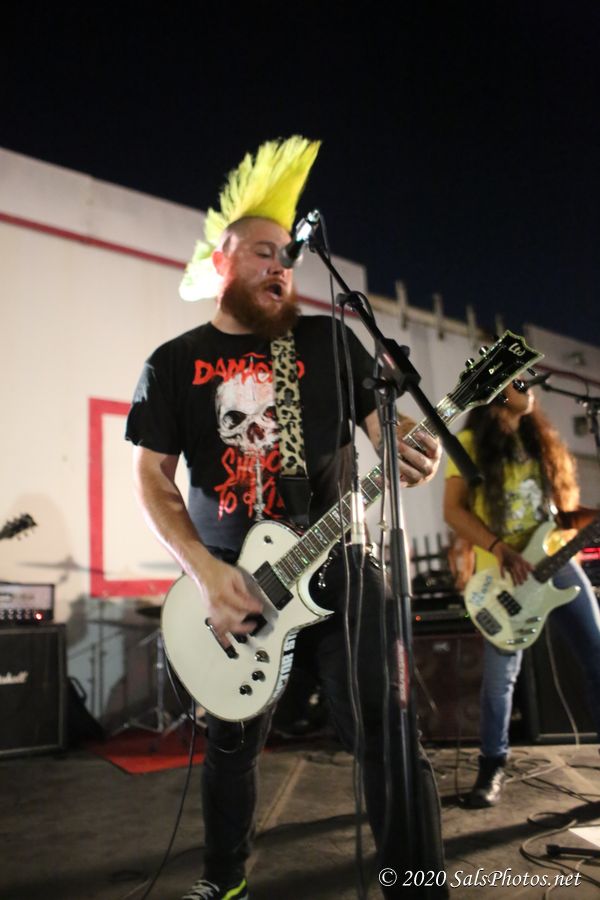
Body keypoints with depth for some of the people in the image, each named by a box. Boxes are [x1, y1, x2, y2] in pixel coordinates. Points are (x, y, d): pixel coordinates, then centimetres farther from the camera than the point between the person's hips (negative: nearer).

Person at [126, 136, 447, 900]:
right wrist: (206, 573, -13)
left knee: (386, 735, -5)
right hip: (229, 582, 1)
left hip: (336, 570, -1)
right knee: (231, 741, 16)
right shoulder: (174, 363, 3)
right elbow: (151, 475, 1)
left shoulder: (330, 340, 3)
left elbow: (385, 426, 5)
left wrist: (412, 456, -21)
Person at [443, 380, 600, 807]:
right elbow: (453, 509, -8)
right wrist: (499, 549, -18)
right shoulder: (472, 443, -3)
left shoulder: (542, 439, 14)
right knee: (501, 676, 0)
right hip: (502, 573, -5)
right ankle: (492, 767, 19)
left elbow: (560, 508, 15)